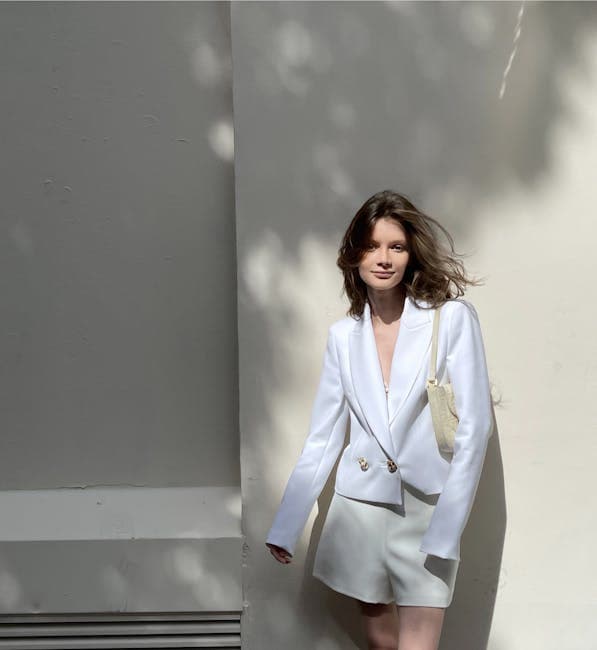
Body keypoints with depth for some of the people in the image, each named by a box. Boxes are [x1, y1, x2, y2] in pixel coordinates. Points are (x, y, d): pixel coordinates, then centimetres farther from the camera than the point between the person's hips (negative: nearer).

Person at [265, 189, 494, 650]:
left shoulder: (452, 318, -9)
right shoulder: (343, 335, 2)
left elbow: (475, 426, -11)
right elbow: (323, 438, 5)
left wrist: (446, 530, -17)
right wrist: (286, 528, 3)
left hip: (428, 508, -3)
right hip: (360, 505, 3)